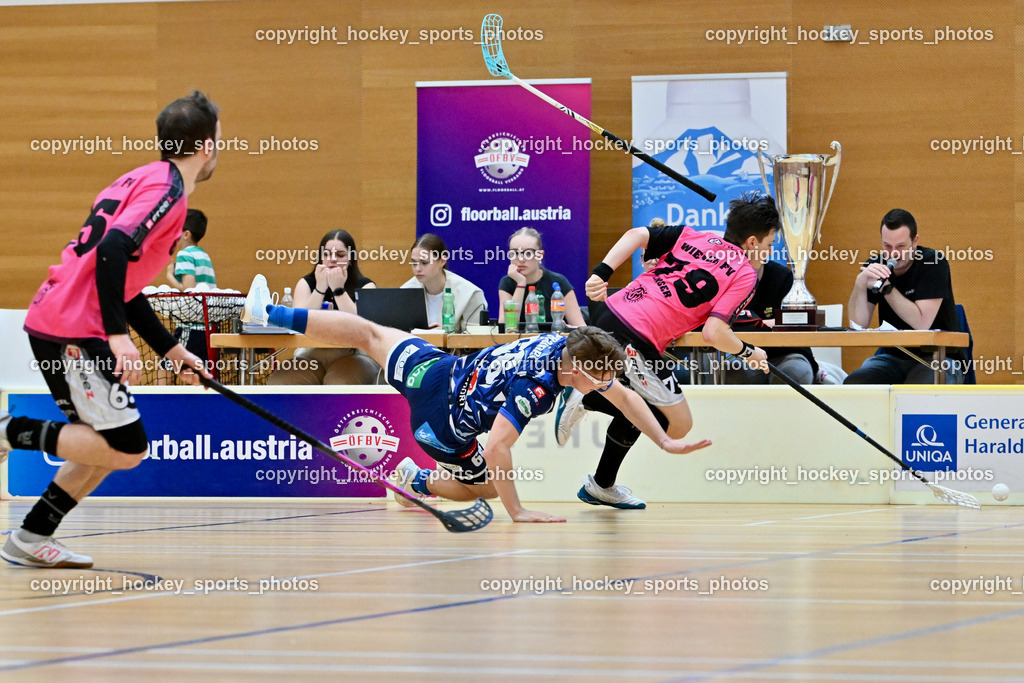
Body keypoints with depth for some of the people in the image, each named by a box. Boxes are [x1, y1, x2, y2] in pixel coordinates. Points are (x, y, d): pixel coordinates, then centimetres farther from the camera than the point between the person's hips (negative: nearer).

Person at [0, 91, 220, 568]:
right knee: (126, 448, -9)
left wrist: (172, 351, 27)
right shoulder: (166, 189, -10)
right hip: (74, 331, -10)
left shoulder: (144, 180, 20)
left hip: (52, 322, 10)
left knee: (108, 446, 14)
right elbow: (112, 250, -24)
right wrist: (118, 336, -26)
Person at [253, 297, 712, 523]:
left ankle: (271, 313, 30)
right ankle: (416, 481, 28)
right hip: (442, 421, -7)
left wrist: (666, 442, 0)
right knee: (488, 486, 13)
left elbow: (623, 396, 2)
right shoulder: (533, 388, -34)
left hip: (433, 371, 7)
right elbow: (495, 451, -37)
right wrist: (518, 513, -30)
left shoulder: (565, 346, -11)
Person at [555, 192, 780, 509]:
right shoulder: (745, 275, 0)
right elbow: (714, 332, -12)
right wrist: (747, 352, 6)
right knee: (679, 424, 7)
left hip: (607, 313, 8)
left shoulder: (693, 236, 17)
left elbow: (637, 235, 6)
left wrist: (602, 272, 0)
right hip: (636, 345, -8)